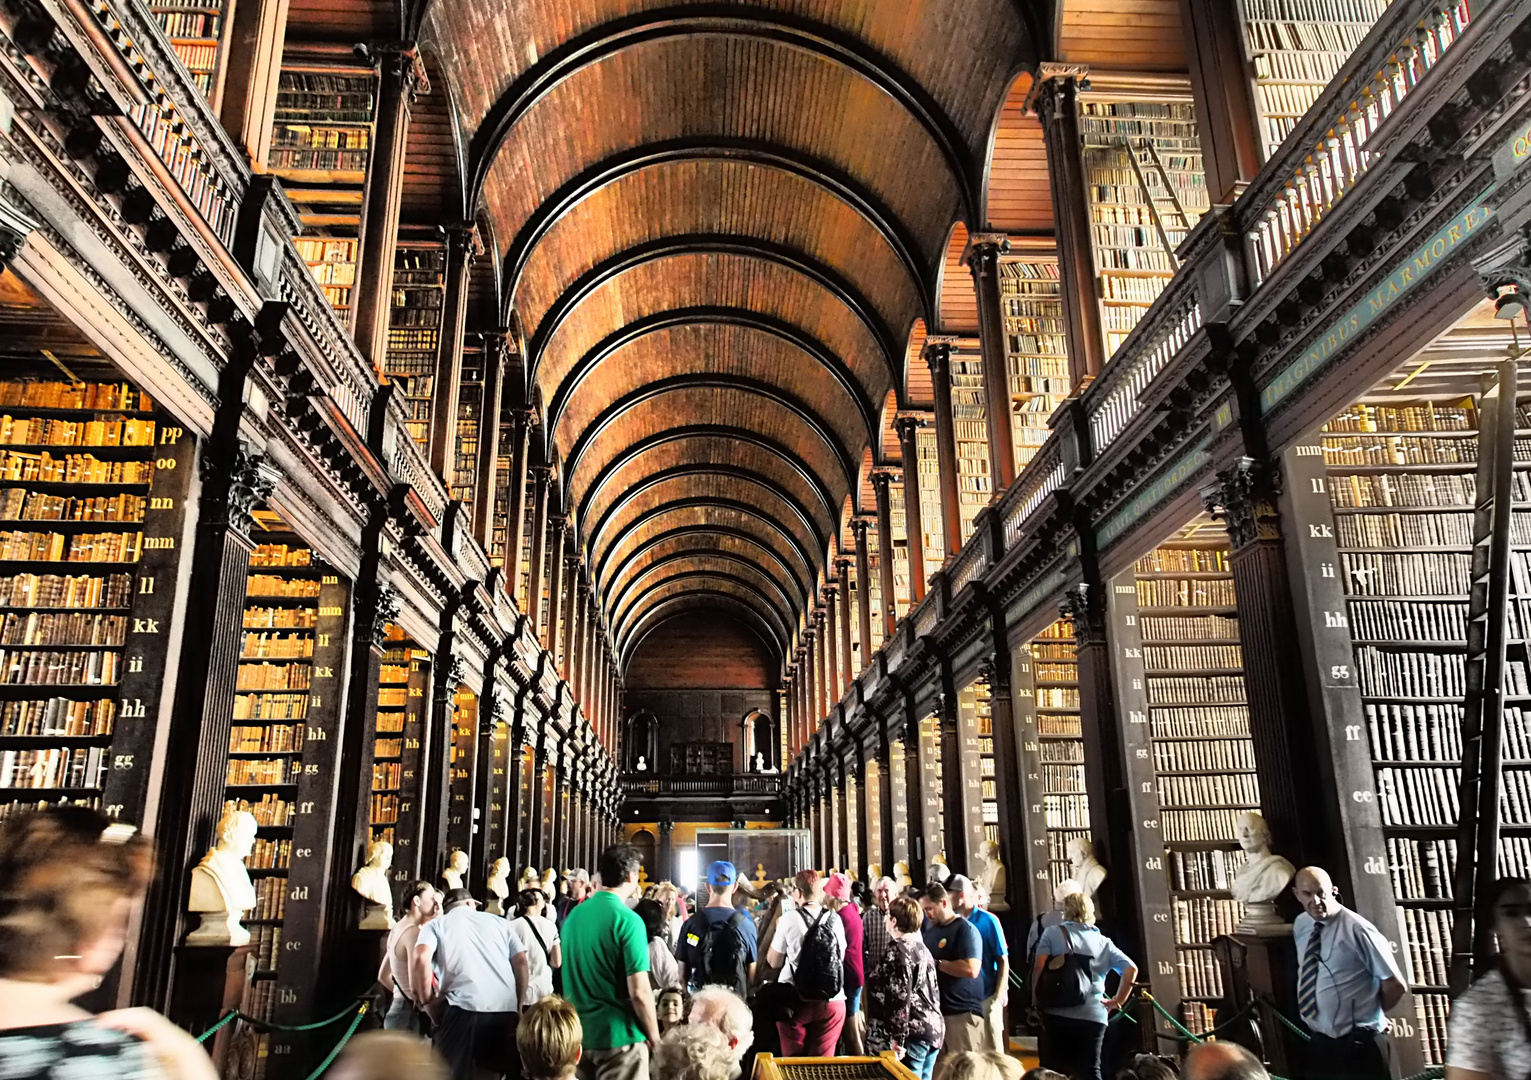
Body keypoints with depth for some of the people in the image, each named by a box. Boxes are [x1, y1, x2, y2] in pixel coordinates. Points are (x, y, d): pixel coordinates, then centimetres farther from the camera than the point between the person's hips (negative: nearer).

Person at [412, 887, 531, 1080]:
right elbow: (521, 961, 15)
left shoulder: (435, 925, 17)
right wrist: (519, 1003, 19)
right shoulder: (498, 921, 24)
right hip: (506, 1008, 3)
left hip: (464, 1007, -3)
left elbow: (421, 958, -4)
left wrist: (427, 1001, 5)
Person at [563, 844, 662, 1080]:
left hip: (578, 1033, 7)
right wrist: (655, 1038, -6)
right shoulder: (628, 920, -17)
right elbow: (639, 992, -18)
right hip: (618, 1036, -6)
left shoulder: (573, 915, 4)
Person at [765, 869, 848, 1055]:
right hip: (832, 1001, 2)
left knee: (793, 1060, 13)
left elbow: (774, 961, -1)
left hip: (795, 1000, -2)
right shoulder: (834, 919, 1)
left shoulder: (790, 918, -8)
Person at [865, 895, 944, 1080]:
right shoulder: (922, 948, 14)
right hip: (933, 1030, 9)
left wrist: (897, 1038, -19)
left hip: (912, 1034, -9)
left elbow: (900, 997, -19)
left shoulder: (897, 951, -13)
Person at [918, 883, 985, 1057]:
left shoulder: (965, 929, -9)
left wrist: (936, 963, -15)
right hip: (936, 1011, 7)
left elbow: (971, 969, -22)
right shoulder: (930, 931, 15)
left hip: (962, 1012, -7)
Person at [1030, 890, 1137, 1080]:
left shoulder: (1053, 933, 7)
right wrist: (1118, 1001, 12)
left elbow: (1038, 968, -5)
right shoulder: (1103, 942, 15)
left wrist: (1036, 1001, 2)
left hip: (1057, 1013, -2)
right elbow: (1131, 969, 5)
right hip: (1094, 1016, 2)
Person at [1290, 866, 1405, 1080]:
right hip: (1315, 1042, 6)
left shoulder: (1356, 929, -16)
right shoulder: (1300, 926, 3)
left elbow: (1395, 984, -9)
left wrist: (1370, 1015, 5)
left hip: (1359, 1044, -6)